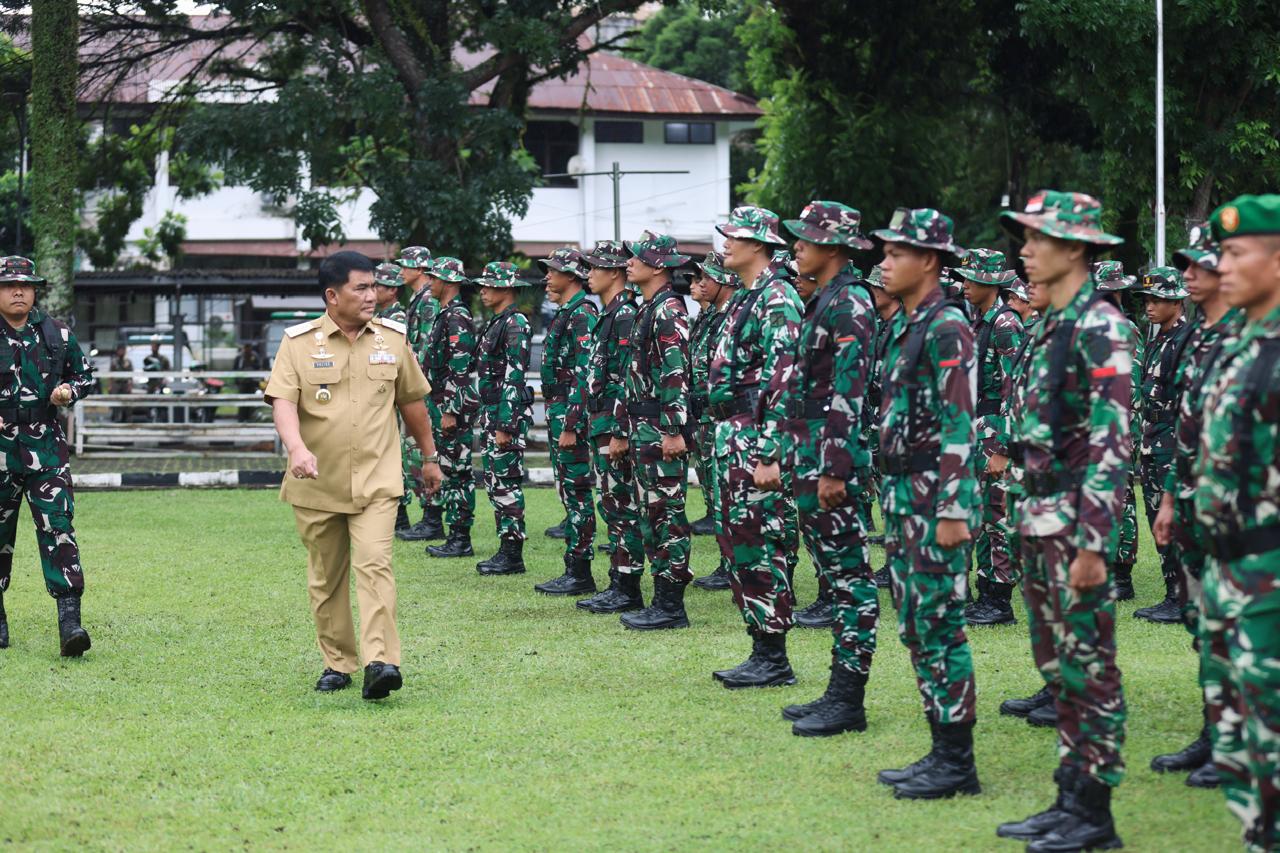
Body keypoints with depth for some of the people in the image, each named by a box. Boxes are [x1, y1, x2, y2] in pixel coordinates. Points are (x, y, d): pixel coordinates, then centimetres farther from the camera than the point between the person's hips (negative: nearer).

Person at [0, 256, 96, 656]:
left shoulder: (57, 334, 8)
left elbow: (85, 375, 20)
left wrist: (69, 390, -2)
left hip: (46, 446, 1)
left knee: (57, 525, -12)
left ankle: (69, 619, -19)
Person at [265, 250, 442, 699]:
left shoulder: (392, 339, 6)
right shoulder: (299, 343, -2)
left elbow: (412, 400, 17)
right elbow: (282, 401, -13)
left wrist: (430, 456, 24)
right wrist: (297, 449, -31)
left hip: (376, 481, 0)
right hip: (317, 483, 0)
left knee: (374, 564, -16)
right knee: (326, 578, 9)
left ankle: (380, 661, -23)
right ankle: (337, 662, 22)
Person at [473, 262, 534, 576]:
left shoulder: (515, 324, -14)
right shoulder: (496, 323, 16)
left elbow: (514, 377, -20)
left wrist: (505, 426, -22)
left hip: (509, 414, -10)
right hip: (492, 413, 10)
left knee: (506, 484, -6)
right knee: (494, 482, 11)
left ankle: (513, 555, -2)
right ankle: (506, 550, 16)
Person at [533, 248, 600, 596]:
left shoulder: (582, 315, -15)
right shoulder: (564, 314, 17)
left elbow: (584, 374, -21)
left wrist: (571, 426, -24)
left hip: (571, 414, -11)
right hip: (558, 413, 11)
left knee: (577, 492, -7)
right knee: (568, 493, 12)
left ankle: (581, 574, -5)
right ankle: (573, 568, 16)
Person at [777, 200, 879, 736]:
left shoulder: (849, 305, -14)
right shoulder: (825, 301, 17)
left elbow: (849, 394, -20)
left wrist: (835, 470, -23)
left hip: (834, 457, -10)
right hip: (812, 457, 10)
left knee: (849, 574, -6)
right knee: (836, 574, 12)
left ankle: (849, 702, -3)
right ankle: (839, 693, 17)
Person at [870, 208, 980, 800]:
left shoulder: (947, 327, -14)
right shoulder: (902, 325, 15)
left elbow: (959, 425, -19)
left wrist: (952, 511, -22)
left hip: (935, 496, -10)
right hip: (902, 495, 10)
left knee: (941, 628, -6)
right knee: (915, 628, 12)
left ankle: (958, 763, -1)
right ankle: (941, 752, 18)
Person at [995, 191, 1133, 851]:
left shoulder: (1099, 327, -14)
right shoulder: (1052, 326, 14)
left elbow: (1112, 443, -19)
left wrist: (1092, 544, -22)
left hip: (1077, 523, -9)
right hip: (1039, 520, 9)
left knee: (1088, 667, -3)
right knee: (1058, 665, 13)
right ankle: (1070, 797, 19)